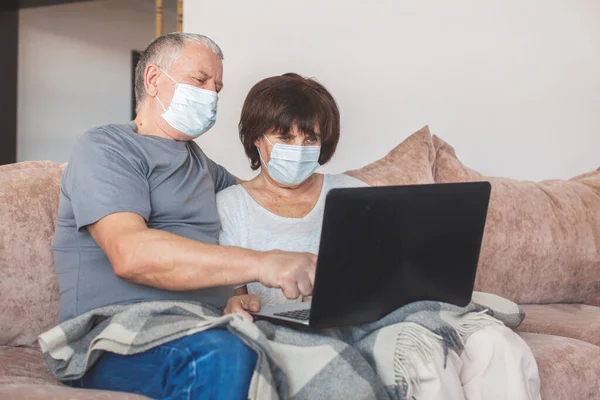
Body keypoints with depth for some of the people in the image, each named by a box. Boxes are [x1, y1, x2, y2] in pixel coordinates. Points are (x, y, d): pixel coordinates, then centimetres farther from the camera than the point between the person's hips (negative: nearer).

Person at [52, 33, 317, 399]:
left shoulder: (198, 160, 26)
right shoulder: (107, 147, 1)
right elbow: (130, 254, -18)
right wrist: (261, 263, -28)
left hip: (209, 331, 7)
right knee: (225, 353, -39)